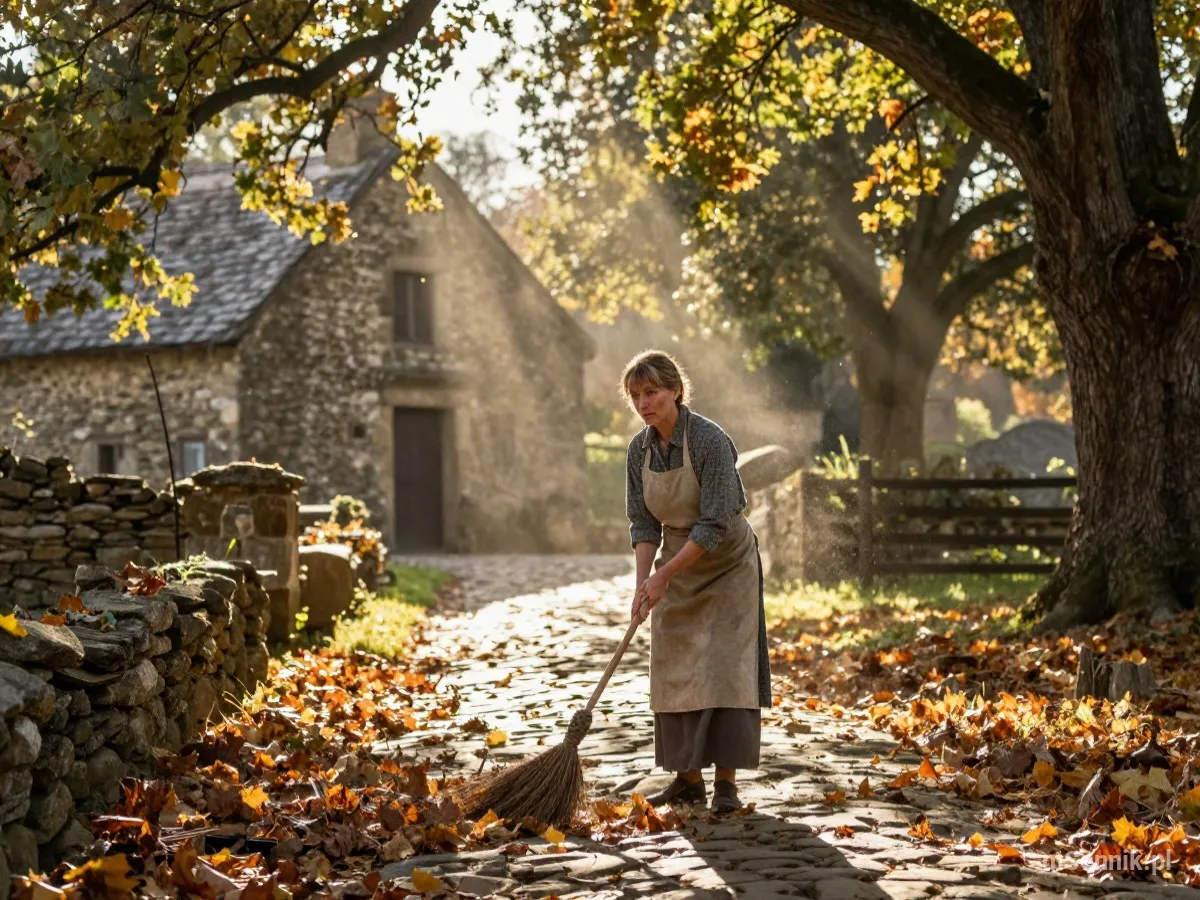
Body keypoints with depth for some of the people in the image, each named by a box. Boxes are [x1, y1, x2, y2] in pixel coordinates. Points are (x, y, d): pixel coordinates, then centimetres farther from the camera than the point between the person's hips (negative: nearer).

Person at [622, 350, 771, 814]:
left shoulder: (710, 440, -23)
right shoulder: (639, 449, -3)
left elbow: (715, 524, -25)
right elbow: (643, 523, -1)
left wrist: (664, 575, -26)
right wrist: (643, 580, -16)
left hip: (726, 563, -6)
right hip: (676, 565, 6)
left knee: (724, 668, -10)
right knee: (674, 669, 5)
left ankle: (726, 781, -7)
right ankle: (688, 777, 13)